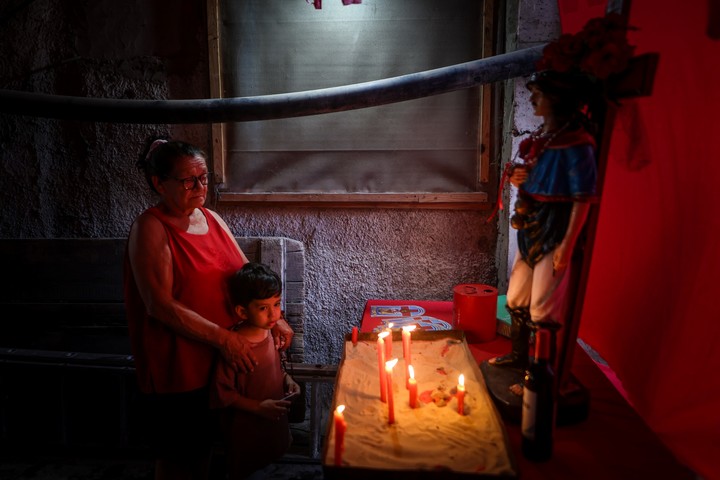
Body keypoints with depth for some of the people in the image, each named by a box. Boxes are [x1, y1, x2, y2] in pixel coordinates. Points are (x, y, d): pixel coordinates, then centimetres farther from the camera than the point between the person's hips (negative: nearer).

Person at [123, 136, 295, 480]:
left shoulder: (211, 218, 4)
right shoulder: (150, 229, -17)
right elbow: (160, 306, -23)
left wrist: (274, 319, -2)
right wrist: (223, 337, -24)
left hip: (218, 360, 6)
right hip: (175, 367, -6)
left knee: (205, 444, 23)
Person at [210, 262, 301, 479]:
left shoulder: (270, 332, -8)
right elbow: (222, 394, -21)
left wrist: (286, 379, -6)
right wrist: (257, 407, -24)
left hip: (275, 423, 7)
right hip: (246, 431, -6)